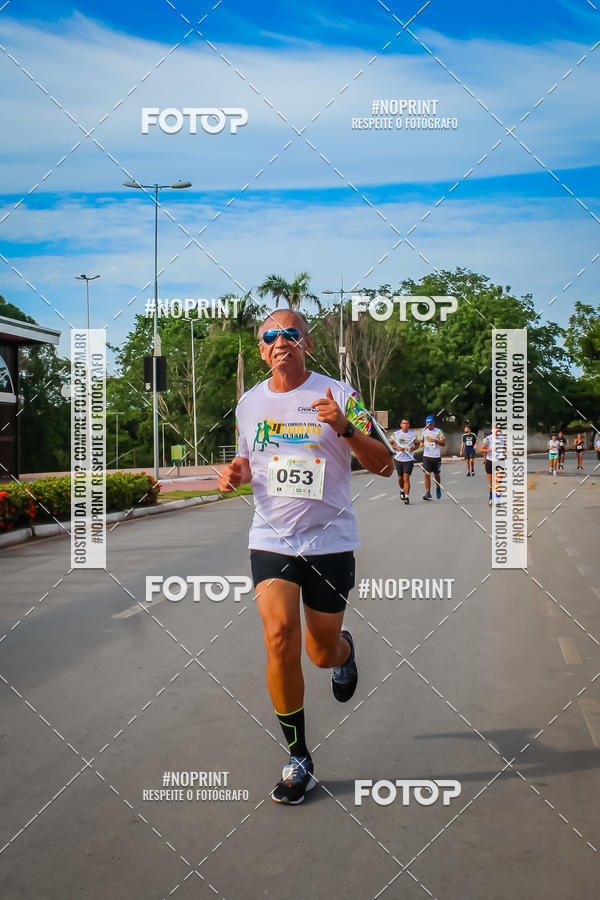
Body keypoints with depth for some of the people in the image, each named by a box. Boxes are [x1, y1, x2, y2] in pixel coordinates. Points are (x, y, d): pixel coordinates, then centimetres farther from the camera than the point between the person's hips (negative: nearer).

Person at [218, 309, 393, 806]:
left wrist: (344, 427, -25)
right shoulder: (250, 402, 7)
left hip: (330, 540, -2)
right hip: (271, 538, 2)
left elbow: (385, 466, -8)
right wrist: (236, 473, -1)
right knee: (280, 636, -17)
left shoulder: (338, 394, -5)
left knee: (323, 653, 6)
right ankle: (298, 758, -1)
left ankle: (345, 650, 47)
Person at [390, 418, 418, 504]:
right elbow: (390, 443, 8)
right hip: (398, 459, 2)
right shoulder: (395, 434, 1)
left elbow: (417, 444, 13)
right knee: (400, 478, 13)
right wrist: (397, 448, -10)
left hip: (409, 460, -2)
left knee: (406, 478, -12)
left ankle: (406, 497, -10)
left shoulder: (413, 434, 1)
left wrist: (414, 448, -10)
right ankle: (402, 490, 43)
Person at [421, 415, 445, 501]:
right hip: (426, 456, 2)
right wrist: (421, 443, 2)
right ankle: (428, 493, -7)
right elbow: (422, 440, 25)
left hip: (436, 456, -2)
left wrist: (435, 440, -21)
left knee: (436, 474, 11)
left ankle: (438, 488, 37)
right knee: (427, 474, -7)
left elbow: (443, 443, -7)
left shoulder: (439, 431, -2)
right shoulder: (424, 431, 9)